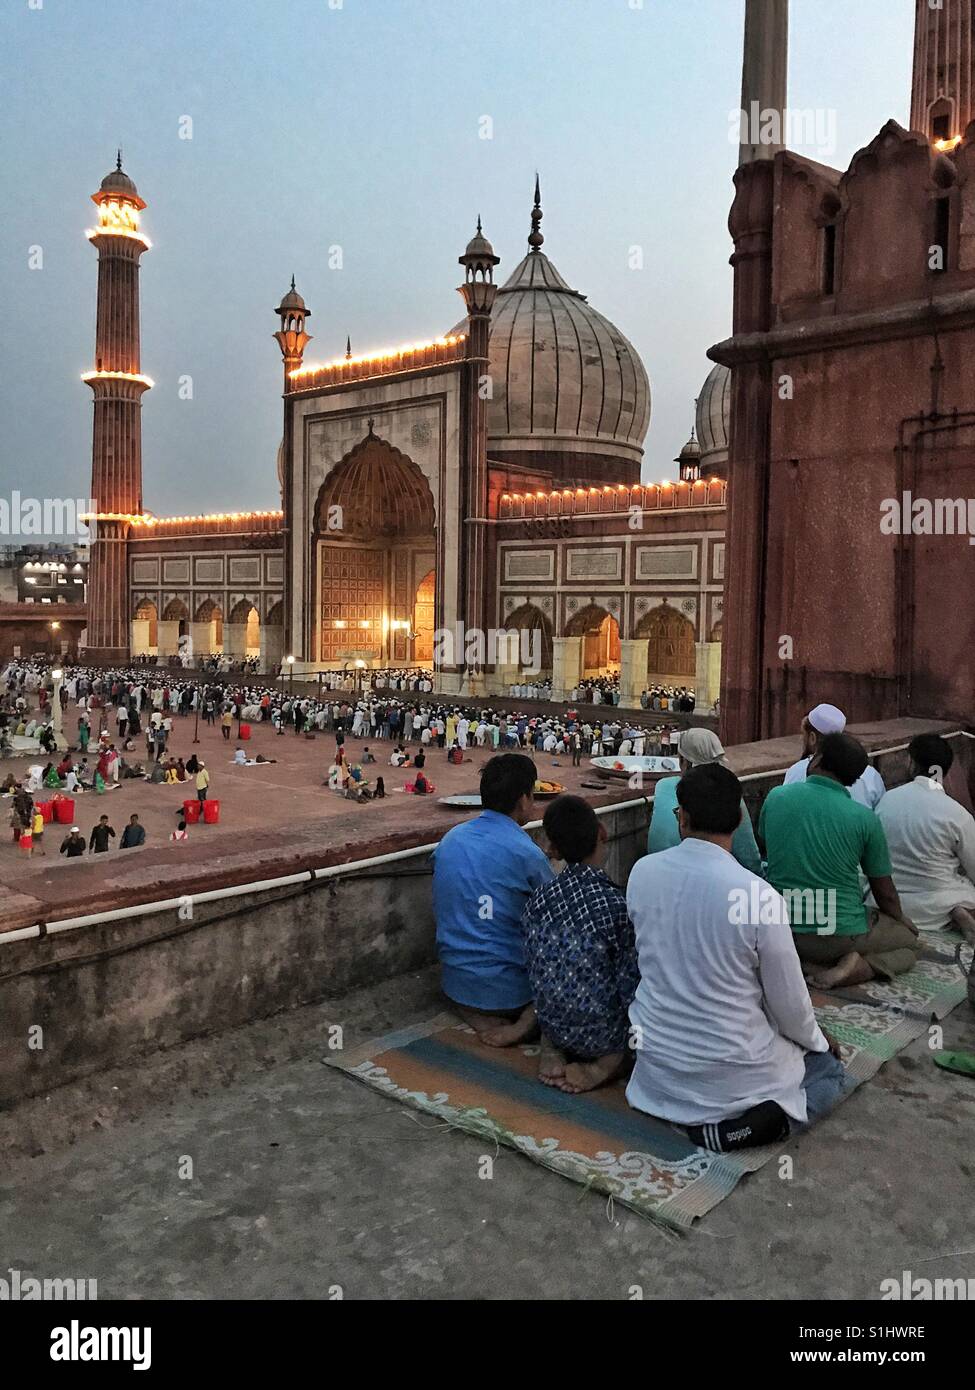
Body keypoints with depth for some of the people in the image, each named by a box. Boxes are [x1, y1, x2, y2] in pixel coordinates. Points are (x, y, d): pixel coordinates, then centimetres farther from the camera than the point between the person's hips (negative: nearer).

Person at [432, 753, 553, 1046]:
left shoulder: (449, 840, 1)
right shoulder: (526, 853, -17)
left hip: (454, 987, 6)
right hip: (508, 992, -6)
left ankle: (478, 1017, 5)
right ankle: (532, 1019, -10)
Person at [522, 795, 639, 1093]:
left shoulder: (538, 898, -8)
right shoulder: (615, 905, -23)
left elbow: (533, 968, 4)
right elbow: (631, 988, -18)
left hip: (551, 1024, 5)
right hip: (600, 1033, -5)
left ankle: (553, 1048, 10)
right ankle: (610, 1059, 0)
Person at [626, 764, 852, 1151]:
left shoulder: (641, 872, -11)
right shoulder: (759, 896, -23)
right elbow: (788, 1000, -11)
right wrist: (817, 1041, 12)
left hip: (657, 1065, 6)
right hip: (731, 1070, -6)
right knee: (833, 1073, 21)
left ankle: (688, 1111, 9)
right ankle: (736, 1127, -4)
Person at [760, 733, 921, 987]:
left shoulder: (776, 797, -6)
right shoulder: (864, 818, -12)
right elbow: (884, 892, 0)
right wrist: (900, 920, 22)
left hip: (781, 930, 3)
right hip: (842, 934, -3)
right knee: (911, 942, 24)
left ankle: (811, 966, 5)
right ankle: (861, 967, -5)